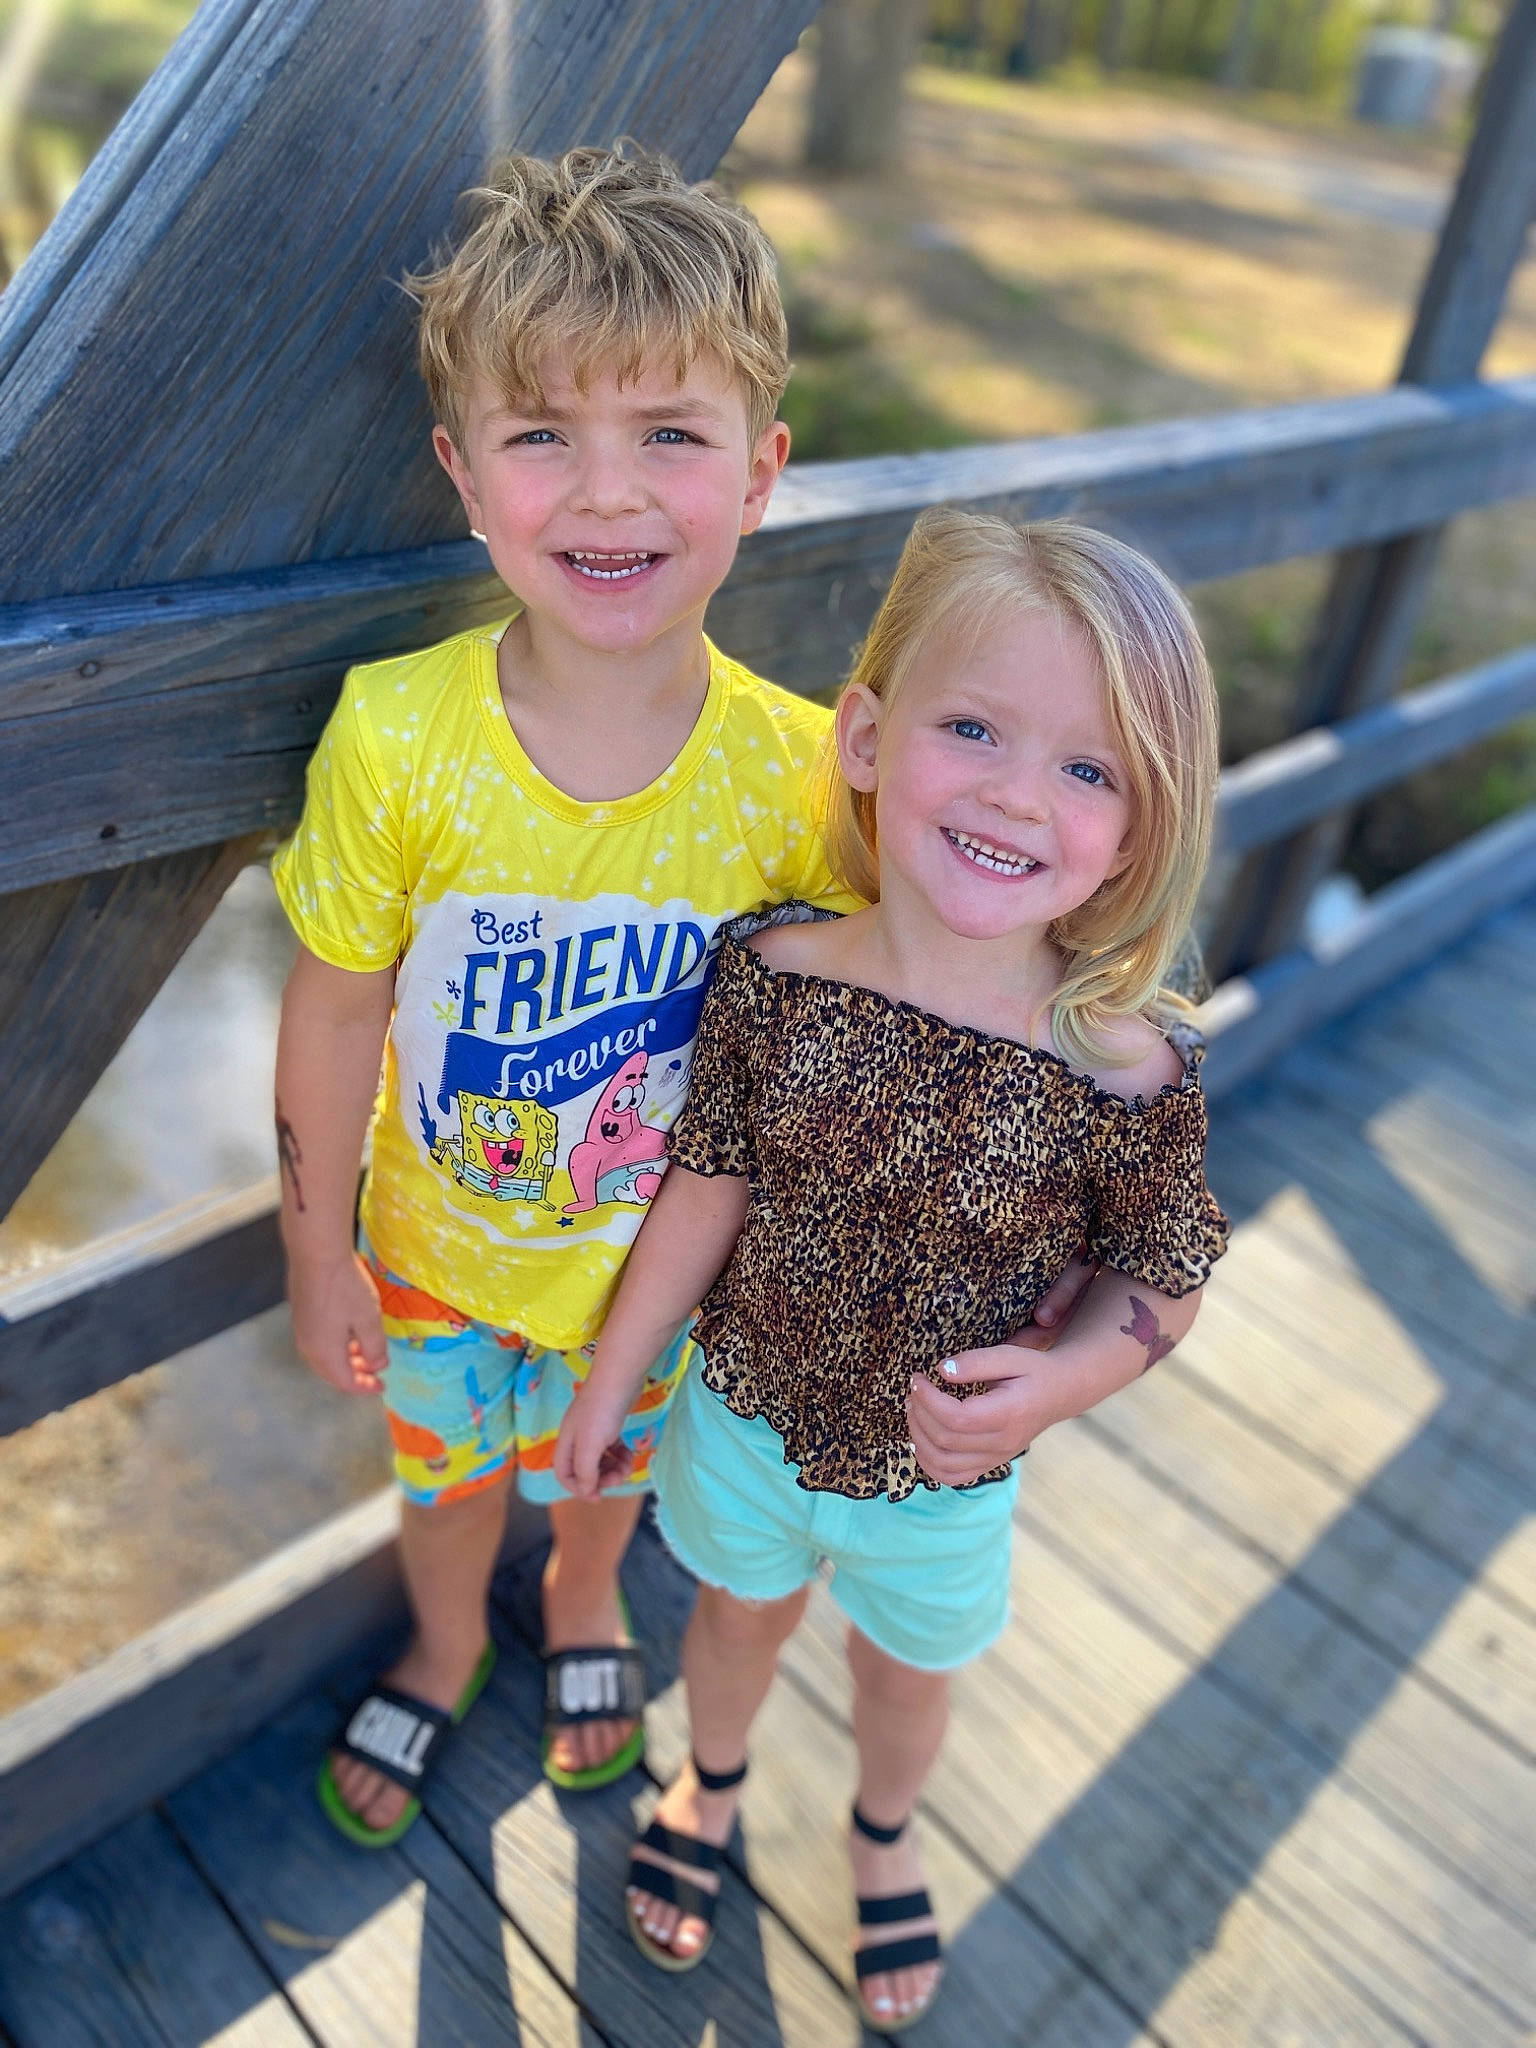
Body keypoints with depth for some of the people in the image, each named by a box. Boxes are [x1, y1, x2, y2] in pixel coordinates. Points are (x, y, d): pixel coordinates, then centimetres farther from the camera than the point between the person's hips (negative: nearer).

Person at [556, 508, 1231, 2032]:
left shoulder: (1133, 1075, -29)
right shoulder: (772, 977, -24)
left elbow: (1161, 1280, -11)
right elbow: (711, 1189, -10)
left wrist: (1057, 1384, -29)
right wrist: (610, 1380, 0)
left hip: (940, 1479, -1)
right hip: (746, 1414, 1)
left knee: (904, 1663, 29)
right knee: (743, 1610, 30)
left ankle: (884, 1838, 65)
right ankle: (711, 1785, 66)